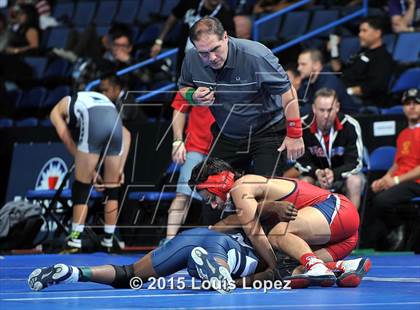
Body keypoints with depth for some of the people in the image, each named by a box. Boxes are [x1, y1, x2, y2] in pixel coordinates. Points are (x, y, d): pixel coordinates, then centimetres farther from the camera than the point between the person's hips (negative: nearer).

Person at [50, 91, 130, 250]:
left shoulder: (57, 110, 31)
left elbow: (68, 141, 17)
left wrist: (91, 171, 17)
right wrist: (120, 168, 25)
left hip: (94, 124, -4)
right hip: (115, 122, 4)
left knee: (82, 185, 8)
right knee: (112, 188, 15)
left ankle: (76, 237, 8)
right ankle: (108, 239, 20)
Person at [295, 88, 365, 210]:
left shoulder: (350, 126, -23)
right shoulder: (303, 127, -19)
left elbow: (355, 163, -20)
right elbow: (302, 161, -10)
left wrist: (334, 174, -39)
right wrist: (317, 173, -32)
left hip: (344, 173, -1)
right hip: (316, 174, 1)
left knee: (355, 181, -33)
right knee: (304, 182, -30)